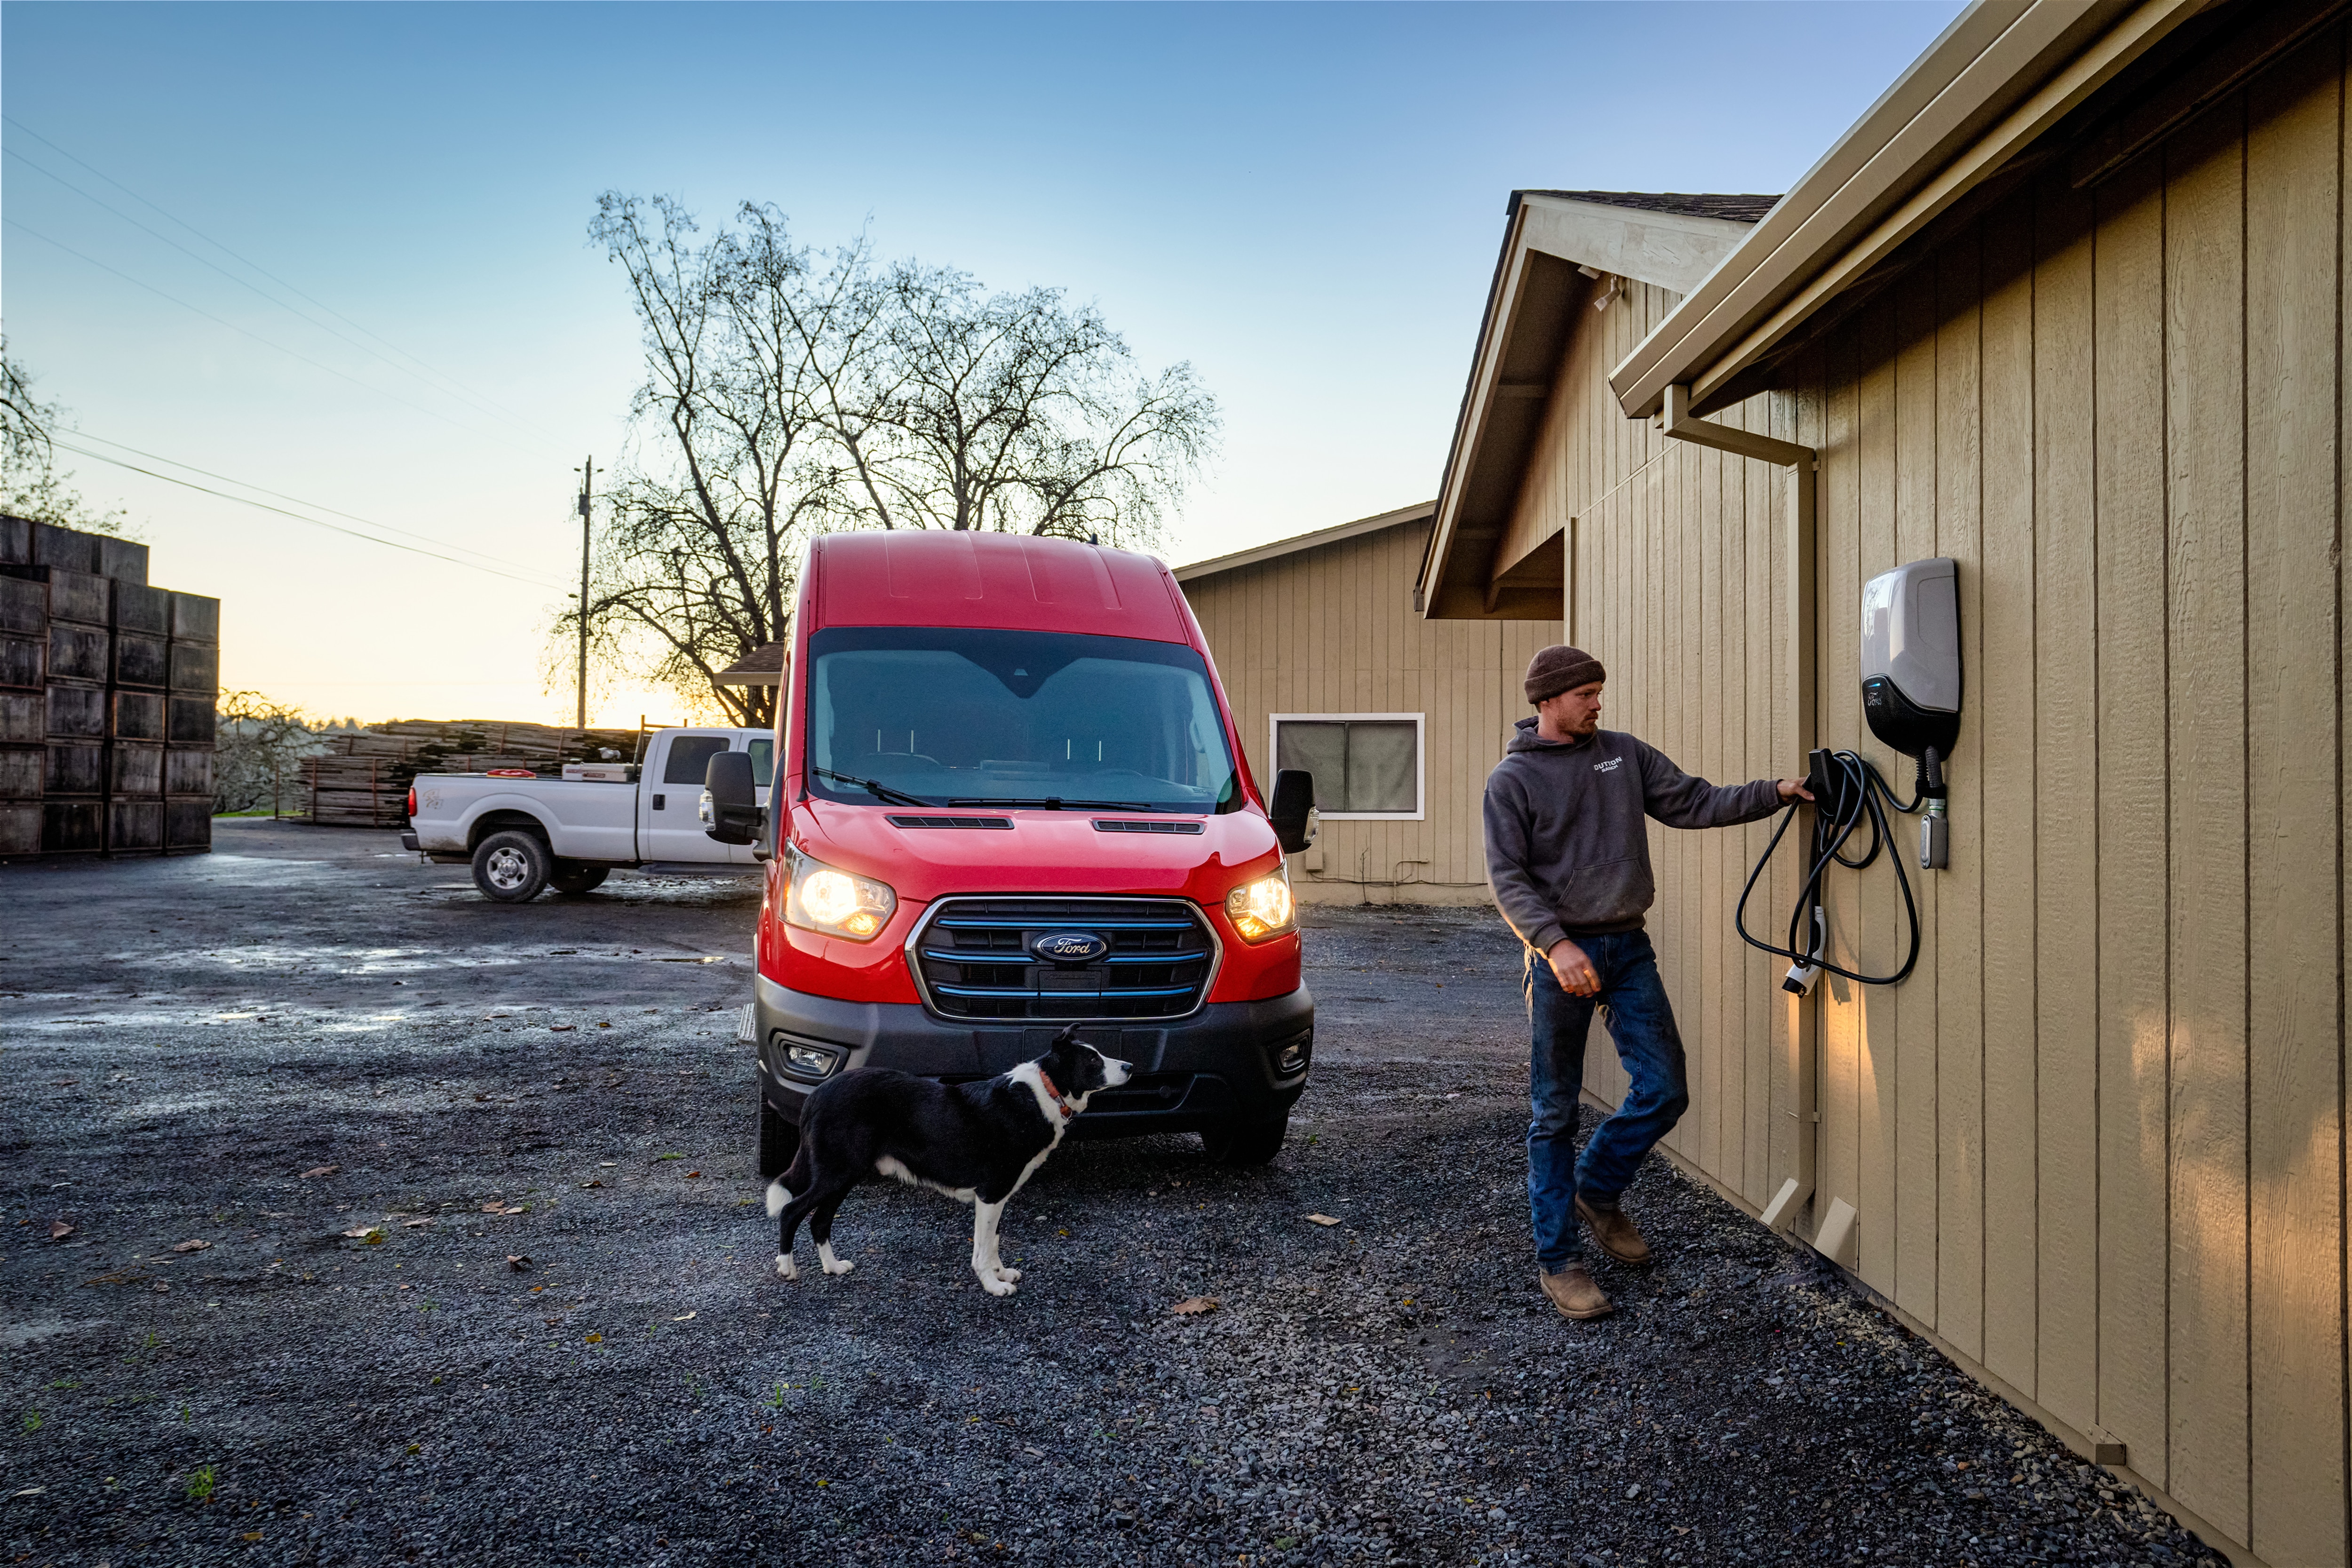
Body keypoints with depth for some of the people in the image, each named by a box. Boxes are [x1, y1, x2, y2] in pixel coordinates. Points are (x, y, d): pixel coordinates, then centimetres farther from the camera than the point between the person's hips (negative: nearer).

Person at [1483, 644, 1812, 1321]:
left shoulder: (1623, 754, 10)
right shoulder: (1511, 779, -3)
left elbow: (1694, 803, 8)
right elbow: (1509, 878, -10)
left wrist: (1774, 793, -5)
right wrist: (1554, 943, -21)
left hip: (1629, 947, 5)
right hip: (1561, 955, -4)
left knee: (1665, 1091, 3)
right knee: (1555, 1114, 3)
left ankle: (1597, 1188, 29)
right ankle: (1558, 1260, 14)